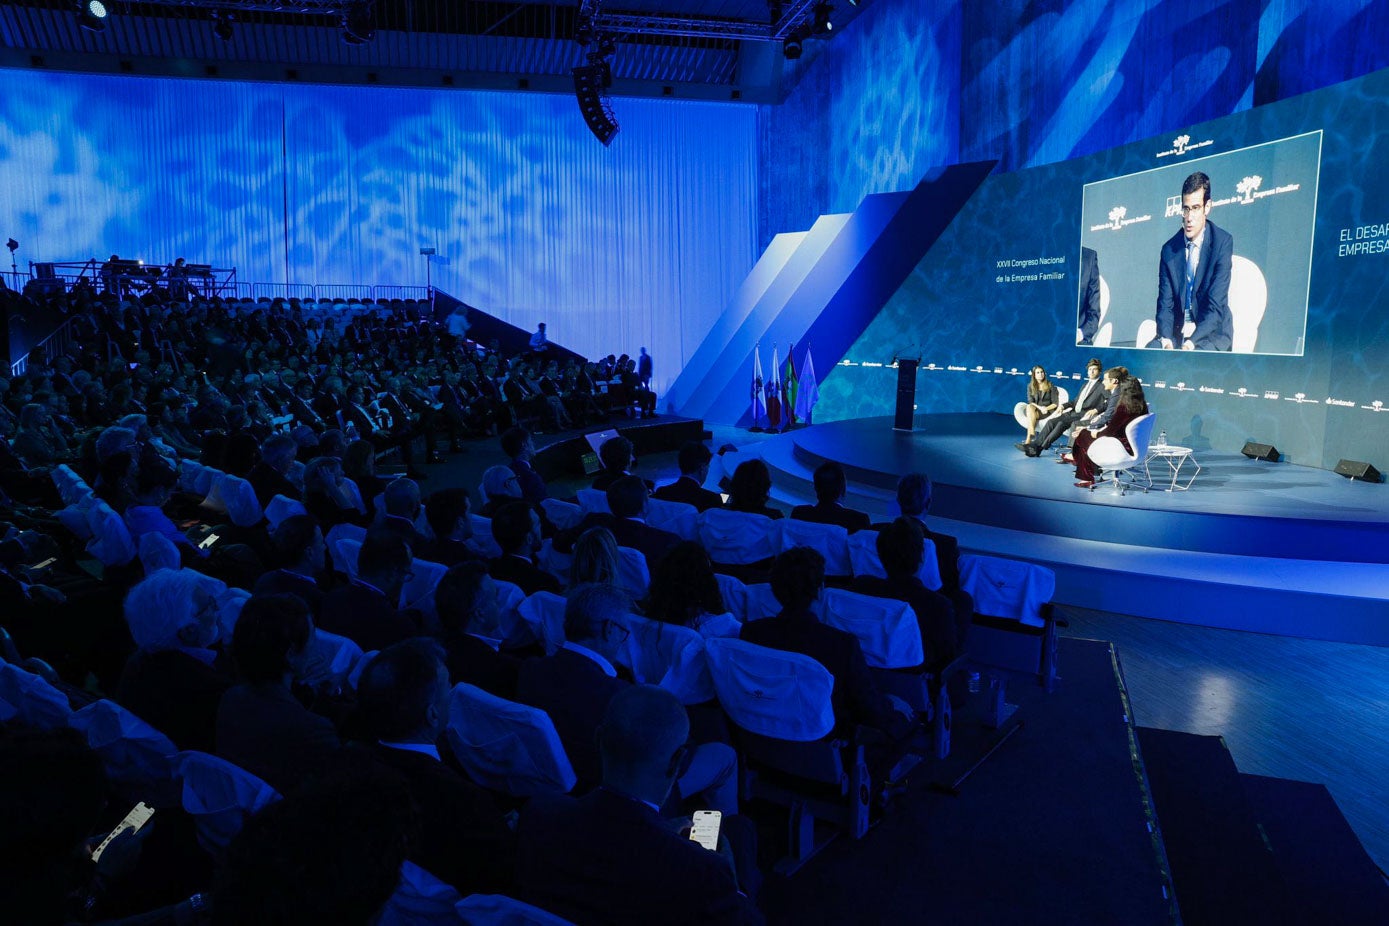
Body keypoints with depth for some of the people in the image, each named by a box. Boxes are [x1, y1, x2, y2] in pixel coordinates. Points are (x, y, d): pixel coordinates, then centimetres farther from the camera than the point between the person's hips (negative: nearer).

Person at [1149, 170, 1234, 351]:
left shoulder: (1223, 242, -6)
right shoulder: (1169, 249, 5)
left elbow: (1216, 306, -14)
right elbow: (1165, 305, 1)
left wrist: (1191, 343, -27)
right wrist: (1166, 340, -19)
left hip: (1211, 333, -3)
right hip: (1177, 333, 3)